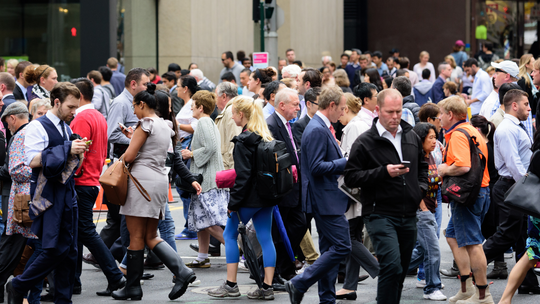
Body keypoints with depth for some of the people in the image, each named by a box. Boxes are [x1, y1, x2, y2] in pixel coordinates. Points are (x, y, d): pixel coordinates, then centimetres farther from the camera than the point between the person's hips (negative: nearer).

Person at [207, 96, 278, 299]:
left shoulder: (244, 141, -15)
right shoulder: (266, 137, 10)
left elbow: (243, 175, -18)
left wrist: (234, 202, -14)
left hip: (250, 197, -8)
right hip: (267, 197, 8)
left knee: (230, 235, 6)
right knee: (265, 239, 7)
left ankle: (231, 285, 6)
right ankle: (267, 287, 5)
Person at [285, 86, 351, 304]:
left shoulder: (322, 128, 15)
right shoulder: (317, 131, -18)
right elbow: (317, 167, -24)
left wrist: (345, 162, 11)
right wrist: (346, 162, -17)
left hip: (327, 199, 11)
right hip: (325, 199, -11)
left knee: (330, 249, 12)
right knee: (341, 247, -11)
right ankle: (299, 284, -8)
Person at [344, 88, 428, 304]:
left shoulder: (411, 137, 12)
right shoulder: (365, 142, -6)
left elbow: (422, 166, 29)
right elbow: (351, 177, -9)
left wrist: (421, 188, 10)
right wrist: (384, 172, -18)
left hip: (408, 215, 6)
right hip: (380, 214, -6)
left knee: (400, 272, 11)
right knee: (392, 266, -20)